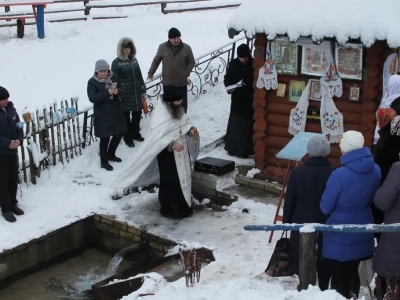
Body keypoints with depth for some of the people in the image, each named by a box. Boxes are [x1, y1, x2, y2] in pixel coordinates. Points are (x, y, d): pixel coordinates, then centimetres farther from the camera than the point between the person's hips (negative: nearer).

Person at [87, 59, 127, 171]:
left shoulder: (113, 78, 2)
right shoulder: (92, 82, -11)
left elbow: (123, 92, -1)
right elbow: (92, 98, -21)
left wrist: (117, 91, -26)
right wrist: (107, 92, -32)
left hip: (116, 112, 5)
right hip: (102, 114, -5)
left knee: (119, 133, 15)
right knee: (105, 138, 0)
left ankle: (111, 154, 38)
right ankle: (104, 162, 15)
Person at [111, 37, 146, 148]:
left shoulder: (134, 60, 8)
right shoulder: (116, 62, -11)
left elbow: (139, 76, 13)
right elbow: (114, 80, -12)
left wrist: (143, 91, 14)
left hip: (136, 93, 6)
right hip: (125, 95, -6)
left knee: (137, 114, 16)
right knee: (126, 117, 5)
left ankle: (135, 133, 36)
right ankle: (128, 138, 19)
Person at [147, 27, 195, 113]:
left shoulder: (186, 48, -7)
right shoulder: (162, 47, -4)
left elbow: (191, 62, 2)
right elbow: (156, 61, 6)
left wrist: (186, 73, -10)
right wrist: (150, 74, 5)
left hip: (181, 83, -1)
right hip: (167, 82, 1)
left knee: (182, 103, 5)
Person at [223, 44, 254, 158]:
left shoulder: (254, 64, -7)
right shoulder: (233, 64, 0)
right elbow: (227, 78, 8)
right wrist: (229, 87, -11)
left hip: (250, 101, -2)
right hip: (237, 100, 2)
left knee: (248, 126, 2)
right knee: (234, 125, 5)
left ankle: (246, 150, 9)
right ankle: (233, 148, 17)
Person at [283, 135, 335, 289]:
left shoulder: (297, 172, -13)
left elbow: (289, 202, -6)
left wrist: (287, 223, 7)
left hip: (302, 226, -1)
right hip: (327, 227, 1)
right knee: (325, 265, 16)